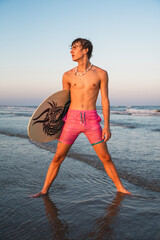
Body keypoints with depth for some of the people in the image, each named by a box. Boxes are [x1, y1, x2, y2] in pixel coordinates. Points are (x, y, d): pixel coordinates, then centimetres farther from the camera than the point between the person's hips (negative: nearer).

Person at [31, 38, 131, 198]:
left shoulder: (101, 74, 2)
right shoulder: (68, 75, 5)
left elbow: (105, 100, 2)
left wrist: (107, 125, -4)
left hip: (92, 121, 0)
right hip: (71, 119, 1)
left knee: (105, 158, 6)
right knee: (58, 157, 2)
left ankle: (120, 188, 24)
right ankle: (44, 190, 17)